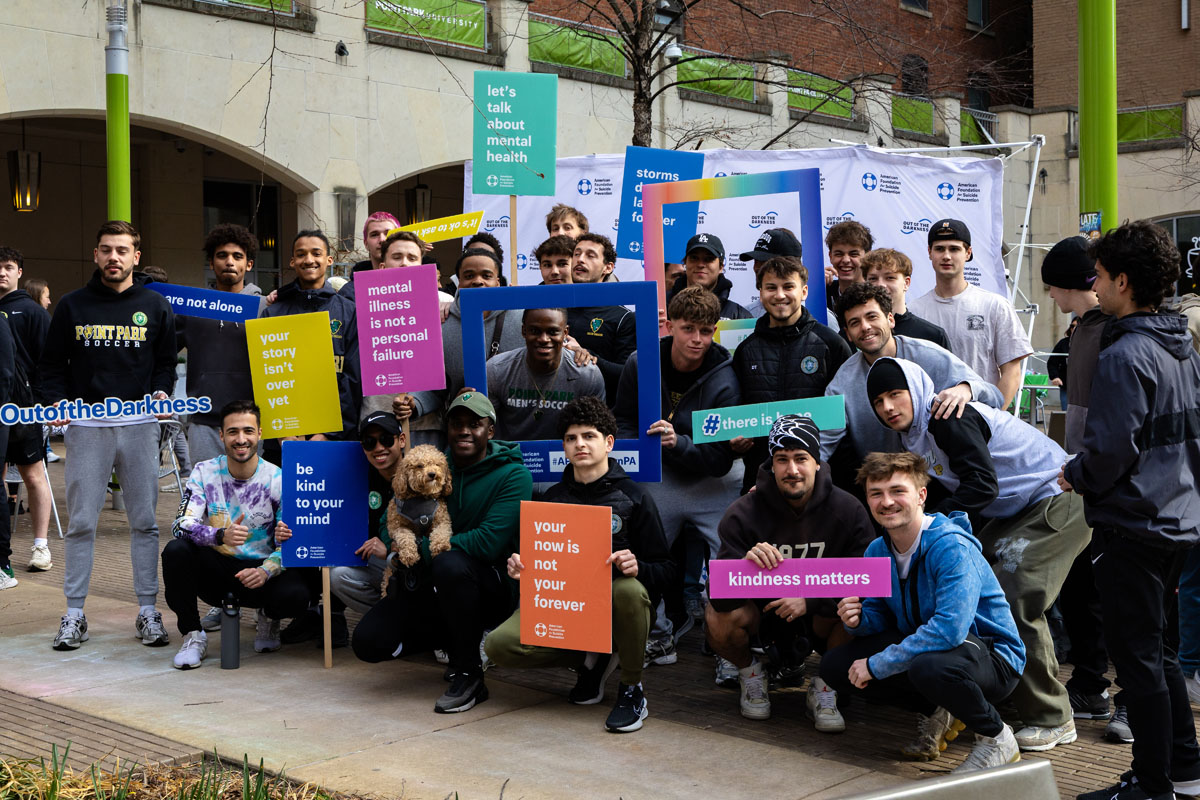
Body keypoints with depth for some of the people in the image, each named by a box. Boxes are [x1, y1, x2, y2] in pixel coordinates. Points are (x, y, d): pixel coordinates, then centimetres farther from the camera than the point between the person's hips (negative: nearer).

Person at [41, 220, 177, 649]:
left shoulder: (155, 306, 10)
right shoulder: (72, 305, 8)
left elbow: (166, 361, 14)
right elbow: (52, 364, 10)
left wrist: (162, 392, -5)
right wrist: (56, 402, -6)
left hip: (139, 426, 0)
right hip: (86, 427, 0)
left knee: (144, 521, 3)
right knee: (81, 522, 2)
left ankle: (147, 610, 11)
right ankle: (74, 613, 11)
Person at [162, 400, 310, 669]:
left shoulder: (278, 480, -7)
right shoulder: (205, 473, -5)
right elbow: (182, 525, -16)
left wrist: (266, 571, -29)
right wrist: (221, 535, -37)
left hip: (258, 571, -1)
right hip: (216, 570, 1)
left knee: (295, 595, -32)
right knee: (175, 550, -29)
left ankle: (268, 617, 9)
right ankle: (192, 634, -8)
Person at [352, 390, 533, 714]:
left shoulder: (513, 474, -11)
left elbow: (488, 541, -23)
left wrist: (423, 550, -22)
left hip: (490, 586, -5)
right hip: (431, 585, 6)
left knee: (450, 564, -38)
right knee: (369, 641, -11)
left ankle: (469, 675, -21)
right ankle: (454, 638, 15)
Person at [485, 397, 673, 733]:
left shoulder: (634, 497, 0)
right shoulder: (553, 497, 12)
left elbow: (664, 569, -2)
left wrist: (637, 567, -25)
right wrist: (519, 567, -7)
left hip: (611, 605, -3)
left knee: (630, 590, -39)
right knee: (498, 645, -22)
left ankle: (632, 689, -13)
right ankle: (592, 660, 5)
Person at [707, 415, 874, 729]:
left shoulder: (848, 510, -14)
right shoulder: (742, 514, -17)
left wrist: (810, 600, -31)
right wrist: (746, 565, -45)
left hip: (819, 615, 1)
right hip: (762, 610, 0)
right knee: (720, 617, -31)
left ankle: (823, 689, -1)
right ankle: (750, 675, 6)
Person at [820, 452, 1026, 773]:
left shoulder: (951, 545, -25)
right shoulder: (877, 551, 0)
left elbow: (950, 628, -36)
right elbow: (880, 616, 9)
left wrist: (877, 665, -30)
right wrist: (858, 620, -18)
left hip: (991, 657, -8)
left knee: (928, 666, -41)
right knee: (835, 666, -5)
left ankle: (996, 738, -10)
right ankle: (935, 712, 11)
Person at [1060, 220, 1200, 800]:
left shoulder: (1124, 355, -19)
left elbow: (1111, 448, -23)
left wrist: (1074, 476, -6)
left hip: (1133, 524, -9)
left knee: (1136, 654, 1)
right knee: (1153, 648, 20)